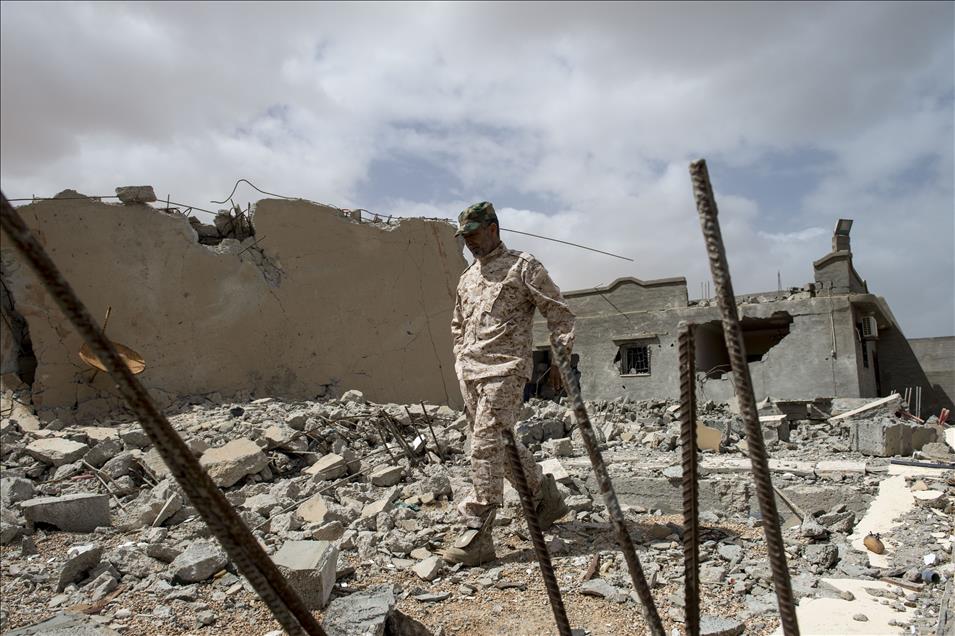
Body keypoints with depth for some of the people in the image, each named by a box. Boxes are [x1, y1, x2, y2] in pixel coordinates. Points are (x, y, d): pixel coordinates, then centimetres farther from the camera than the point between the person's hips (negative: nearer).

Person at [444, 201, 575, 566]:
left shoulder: (522, 266, 0)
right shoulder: (467, 278, 21)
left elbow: (559, 312, -1)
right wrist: (460, 361, 19)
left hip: (504, 368, -8)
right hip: (469, 370, 8)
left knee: (486, 443, -15)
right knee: (499, 443, 13)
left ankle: (477, 533, -10)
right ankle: (546, 497, 32)